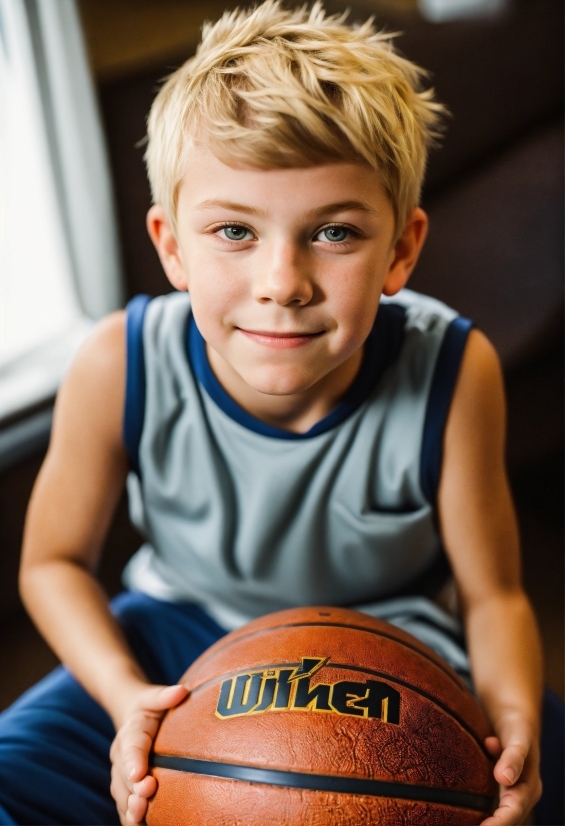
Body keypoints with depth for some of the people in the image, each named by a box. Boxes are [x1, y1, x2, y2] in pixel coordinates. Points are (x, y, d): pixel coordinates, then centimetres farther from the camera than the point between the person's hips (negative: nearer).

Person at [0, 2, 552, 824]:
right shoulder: (119, 369, -24)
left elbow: (492, 596, -11)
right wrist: (125, 696, -23)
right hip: (186, 635, 1)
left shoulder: (453, 373, -25)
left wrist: (512, 720, -32)